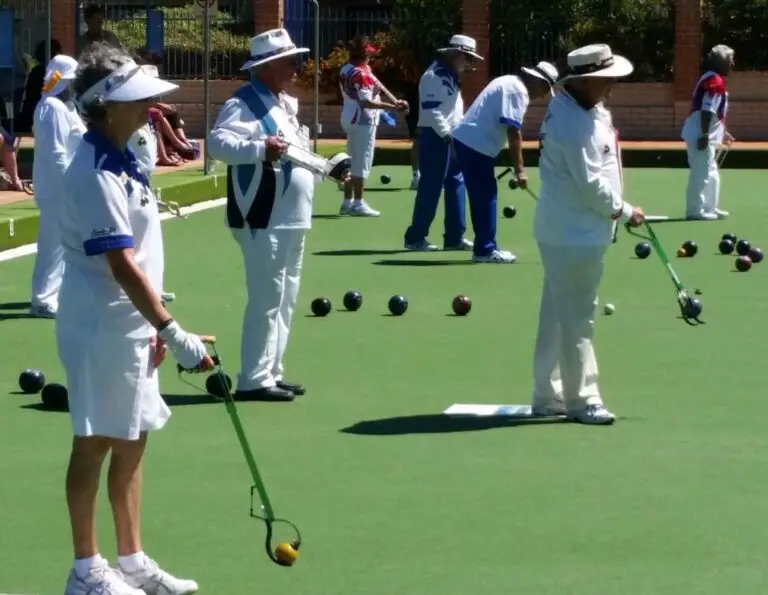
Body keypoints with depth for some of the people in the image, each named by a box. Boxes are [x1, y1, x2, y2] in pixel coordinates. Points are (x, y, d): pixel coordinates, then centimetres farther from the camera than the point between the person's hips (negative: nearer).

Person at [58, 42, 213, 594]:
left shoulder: (123, 160, 8)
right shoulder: (95, 174, -21)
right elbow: (121, 264, -26)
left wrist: (155, 326, 17)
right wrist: (174, 332, -28)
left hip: (130, 326, 9)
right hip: (101, 327, -9)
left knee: (132, 442, 15)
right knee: (96, 444, 1)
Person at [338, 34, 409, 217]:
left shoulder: (346, 70, 7)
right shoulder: (362, 74, -21)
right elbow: (366, 102, -27)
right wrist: (393, 106, -32)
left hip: (350, 118, 10)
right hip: (363, 120, -10)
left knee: (352, 161, 16)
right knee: (362, 162, -5)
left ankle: (347, 202, 20)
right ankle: (358, 204, -3)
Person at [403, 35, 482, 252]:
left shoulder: (450, 76, 17)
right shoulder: (435, 76, -15)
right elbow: (431, 110, -23)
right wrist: (447, 135, -24)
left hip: (449, 138, 10)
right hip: (435, 138, -10)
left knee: (457, 185, 10)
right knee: (431, 189, -6)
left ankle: (455, 237, 14)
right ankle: (415, 238, 1)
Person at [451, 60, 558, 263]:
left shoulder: (510, 83, 20)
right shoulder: (519, 91, -13)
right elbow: (513, 131, -19)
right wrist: (519, 169, -17)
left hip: (467, 139, 10)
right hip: (476, 145, -10)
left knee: (483, 195, 13)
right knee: (486, 195, -5)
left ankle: (485, 247, 17)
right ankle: (485, 250, -3)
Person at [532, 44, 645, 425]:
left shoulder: (585, 109, 9)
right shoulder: (574, 124, -23)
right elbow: (590, 184, -22)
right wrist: (624, 211, -10)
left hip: (567, 231, 11)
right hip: (574, 235, -11)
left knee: (558, 317, 15)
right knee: (577, 321, -2)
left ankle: (548, 397, 23)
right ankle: (581, 400, 5)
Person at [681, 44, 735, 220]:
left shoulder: (712, 79, 16)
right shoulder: (716, 82, -16)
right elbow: (707, 111, -23)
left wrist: (723, 133, 28)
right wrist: (704, 136, -25)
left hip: (704, 135, 11)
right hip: (701, 136, -11)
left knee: (709, 174, 17)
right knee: (702, 174, -6)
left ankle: (709, 208, 24)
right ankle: (696, 210, -2)